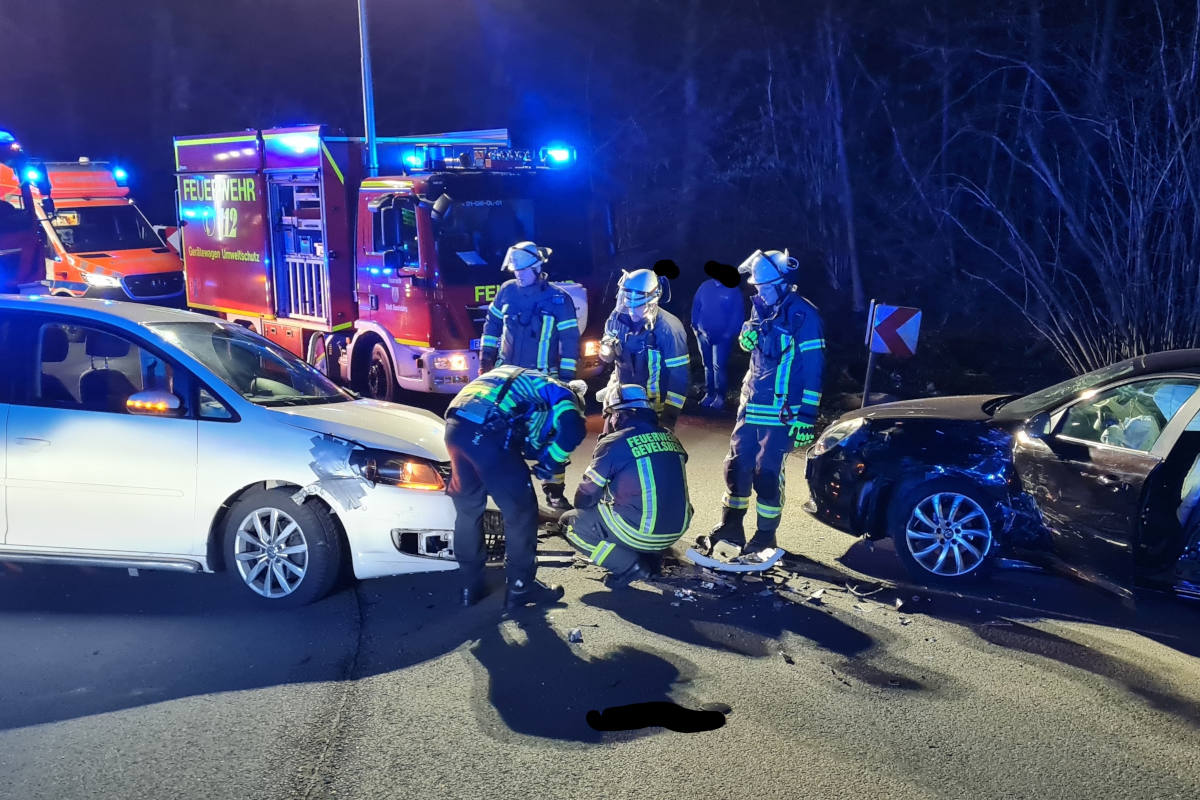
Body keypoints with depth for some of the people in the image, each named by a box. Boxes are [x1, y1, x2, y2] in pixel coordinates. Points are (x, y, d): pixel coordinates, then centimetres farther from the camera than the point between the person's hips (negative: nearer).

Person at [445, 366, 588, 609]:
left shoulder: (521, 381, 37)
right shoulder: (560, 392, 15)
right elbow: (573, 430, -6)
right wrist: (550, 464, 6)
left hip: (455, 425, 8)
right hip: (488, 434, -8)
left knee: (467, 509, 21)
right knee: (521, 511, 8)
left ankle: (471, 586, 30)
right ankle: (521, 587, 17)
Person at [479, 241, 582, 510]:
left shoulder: (559, 299, -11)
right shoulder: (507, 291, 0)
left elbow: (570, 341, -9)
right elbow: (492, 326, 12)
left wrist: (566, 378, -11)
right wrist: (486, 360, 10)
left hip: (543, 378, -4)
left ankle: (554, 490, 9)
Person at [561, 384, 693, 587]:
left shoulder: (614, 443, -8)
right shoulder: (670, 438, 8)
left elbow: (585, 498, -1)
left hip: (639, 532, -7)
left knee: (571, 523, 8)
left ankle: (629, 565, -2)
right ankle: (649, 557, 16)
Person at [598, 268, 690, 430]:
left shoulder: (669, 328, -23)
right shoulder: (619, 316, -7)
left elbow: (679, 375, -20)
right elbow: (606, 356, 9)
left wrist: (670, 415, -22)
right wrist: (607, 350, -17)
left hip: (654, 403, -5)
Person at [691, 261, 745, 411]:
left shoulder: (733, 292, -9)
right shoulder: (705, 287, 2)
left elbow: (738, 314, -8)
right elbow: (696, 306, 8)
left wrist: (729, 334, -12)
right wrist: (695, 326, 2)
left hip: (722, 337, -4)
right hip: (703, 335, 4)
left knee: (718, 367, -8)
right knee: (707, 365, 12)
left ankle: (720, 398, 0)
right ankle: (709, 394, 21)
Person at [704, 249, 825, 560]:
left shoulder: (803, 315, -14)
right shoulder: (762, 308, 10)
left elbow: (812, 369, -16)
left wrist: (806, 417, -20)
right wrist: (748, 336, 0)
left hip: (781, 412, -7)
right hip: (751, 405, 8)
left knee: (767, 474, -3)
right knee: (737, 466, 11)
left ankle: (765, 537, 12)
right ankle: (731, 528, 24)